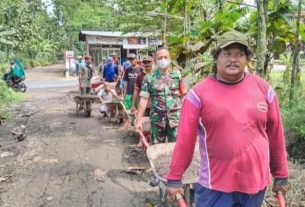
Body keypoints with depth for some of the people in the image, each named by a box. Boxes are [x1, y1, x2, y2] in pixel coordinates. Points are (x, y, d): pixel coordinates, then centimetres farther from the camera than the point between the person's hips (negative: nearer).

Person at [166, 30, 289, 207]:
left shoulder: (263, 89, 0)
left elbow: (276, 136, 6)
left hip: (256, 183, 3)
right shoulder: (199, 93, -9)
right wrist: (174, 178, -5)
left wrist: (281, 175, 10)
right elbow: (185, 139, -8)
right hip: (215, 185, -2)